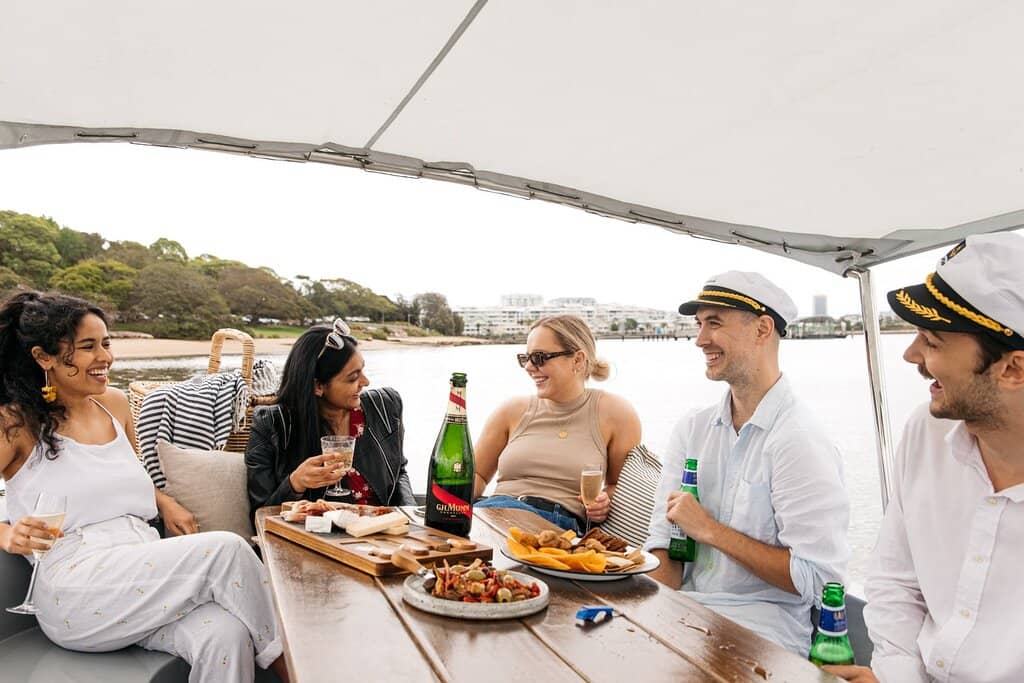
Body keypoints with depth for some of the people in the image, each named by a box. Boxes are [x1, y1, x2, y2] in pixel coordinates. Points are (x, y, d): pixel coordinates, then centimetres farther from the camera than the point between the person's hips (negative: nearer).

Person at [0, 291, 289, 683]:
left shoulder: (115, 404, 15)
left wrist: (167, 505, 13)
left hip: (145, 574, 5)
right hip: (75, 595, -4)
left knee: (223, 637, -29)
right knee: (225, 548, -26)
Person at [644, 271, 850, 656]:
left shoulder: (798, 442, -14)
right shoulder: (691, 430, 6)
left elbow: (816, 579, -17)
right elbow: (665, 543, 4)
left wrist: (710, 530, -13)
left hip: (761, 625, -5)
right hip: (684, 609, 6)